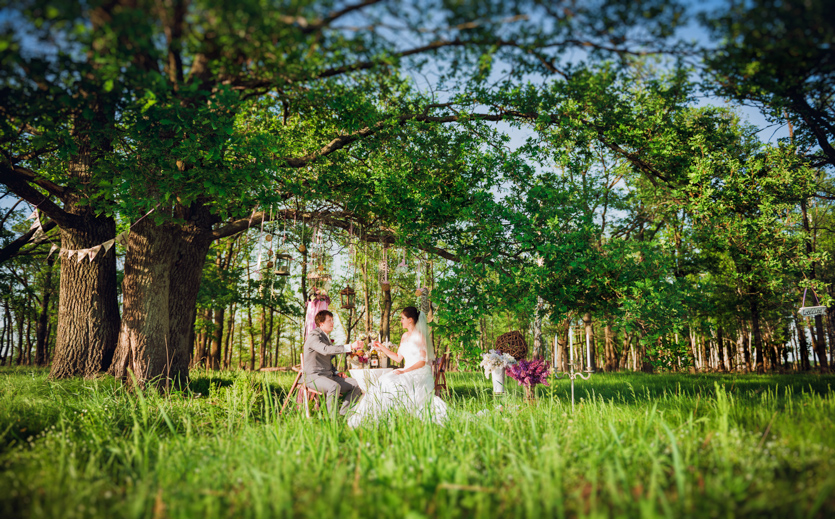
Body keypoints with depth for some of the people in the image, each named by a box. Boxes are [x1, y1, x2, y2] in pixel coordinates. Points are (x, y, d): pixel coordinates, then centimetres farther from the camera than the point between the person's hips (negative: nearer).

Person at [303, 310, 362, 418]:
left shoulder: (326, 338, 20)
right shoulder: (313, 336, -11)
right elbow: (326, 350, -31)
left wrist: (336, 372, 9)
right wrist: (349, 347, -35)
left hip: (328, 376, 9)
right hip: (314, 377, -9)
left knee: (356, 384, -5)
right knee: (334, 386, -38)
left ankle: (343, 413, -2)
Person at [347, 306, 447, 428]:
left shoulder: (419, 336, -7)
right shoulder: (405, 336, 17)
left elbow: (422, 361, -12)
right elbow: (398, 358, 18)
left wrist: (404, 371, -20)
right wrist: (382, 348, 15)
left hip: (420, 373, -7)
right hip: (407, 373, 7)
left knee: (394, 383, -29)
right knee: (384, 381, -14)